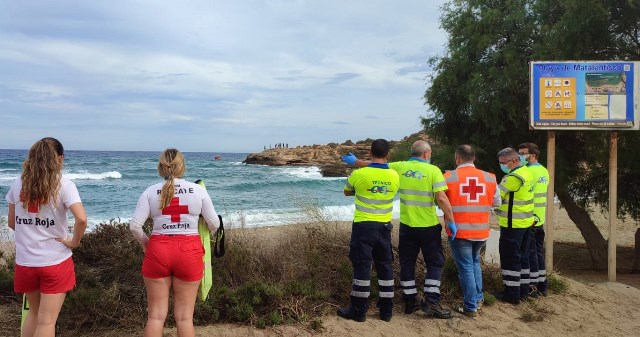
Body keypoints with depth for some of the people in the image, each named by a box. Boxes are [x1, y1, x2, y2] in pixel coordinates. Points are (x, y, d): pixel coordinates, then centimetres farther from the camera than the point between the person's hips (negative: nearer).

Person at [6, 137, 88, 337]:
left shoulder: (18, 184, 3)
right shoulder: (63, 184, -12)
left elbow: (12, 223, 10)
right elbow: (81, 219, -25)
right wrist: (74, 242, -10)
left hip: (25, 261, 5)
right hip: (55, 261, -4)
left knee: (34, 312, 25)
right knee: (47, 321, 4)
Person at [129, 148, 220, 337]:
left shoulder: (150, 192, 0)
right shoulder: (198, 190, -2)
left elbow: (134, 225, -5)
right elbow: (214, 224, 2)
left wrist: (144, 242, 14)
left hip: (158, 250, 1)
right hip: (189, 251, -1)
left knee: (156, 315, 12)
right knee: (184, 317, 9)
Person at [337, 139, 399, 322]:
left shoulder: (359, 174, -12)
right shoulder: (394, 176, -2)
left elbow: (347, 192, 6)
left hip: (363, 226, -3)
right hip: (384, 227, 4)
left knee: (362, 266, 2)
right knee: (385, 266, 12)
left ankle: (359, 310, 8)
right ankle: (386, 310, 18)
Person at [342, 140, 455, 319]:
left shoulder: (400, 167, 1)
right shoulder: (433, 170, -9)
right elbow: (442, 199, -16)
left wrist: (355, 161, 26)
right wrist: (451, 221, -10)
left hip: (407, 225, 3)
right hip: (429, 226, -3)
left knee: (407, 264, 14)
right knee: (434, 263, 10)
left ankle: (410, 301, 20)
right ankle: (431, 302, 4)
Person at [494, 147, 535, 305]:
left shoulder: (514, 177, -20)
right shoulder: (526, 172, 11)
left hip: (513, 224, -10)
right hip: (526, 222, 10)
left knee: (510, 258, -2)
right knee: (522, 256, 16)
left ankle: (512, 293, 4)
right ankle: (523, 290, 24)